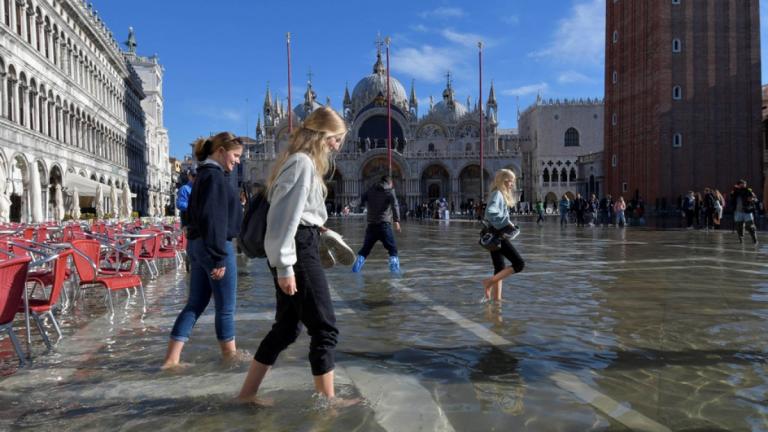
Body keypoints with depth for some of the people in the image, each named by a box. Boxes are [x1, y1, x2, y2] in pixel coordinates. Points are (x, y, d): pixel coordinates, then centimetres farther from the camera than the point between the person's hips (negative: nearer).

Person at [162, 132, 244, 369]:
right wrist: (219, 257, -22)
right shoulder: (215, 176, -14)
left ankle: (171, 359, 13)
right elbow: (214, 219, -21)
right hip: (214, 247, -10)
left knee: (195, 303, 12)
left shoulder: (205, 174, 16)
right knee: (226, 306, 5)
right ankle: (230, 354, 19)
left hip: (198, 246, 10)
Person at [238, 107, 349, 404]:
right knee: (325, 327, 0)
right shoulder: (303, 162, -13)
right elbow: (286, 216, -20)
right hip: (299, 249, -10)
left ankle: (247, 393, 23)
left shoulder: (300, 160, 18)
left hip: (300, 247, 10)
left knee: (287, 327, 15)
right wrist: (285, 266, -21)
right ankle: (327, 399, 12)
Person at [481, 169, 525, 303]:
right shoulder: (497, 194, -12)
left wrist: (508, 224, 8)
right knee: (519, 263, -11)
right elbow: (491, 212, -28)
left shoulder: (501, 194, 19)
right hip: (498, 236, -10)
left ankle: (497, 298, 15)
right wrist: (506, 222, -21)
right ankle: (489, 282, -11)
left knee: (500, 269, 12)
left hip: (497, 237, 10)